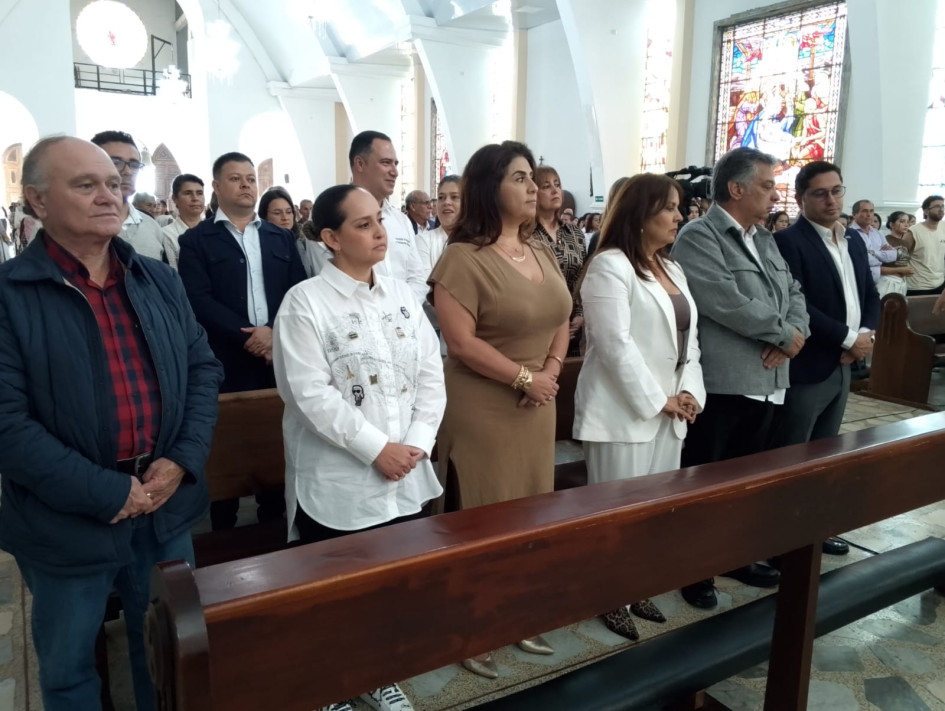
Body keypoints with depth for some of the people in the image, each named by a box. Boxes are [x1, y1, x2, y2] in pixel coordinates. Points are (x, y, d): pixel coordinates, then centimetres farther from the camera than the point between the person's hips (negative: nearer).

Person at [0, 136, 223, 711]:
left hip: (167, 507, 4)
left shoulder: (160, 281, 5)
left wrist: (184, 459, -8)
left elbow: (204, 367, 6)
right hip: (67, 523, -4)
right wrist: (107, 493, -19)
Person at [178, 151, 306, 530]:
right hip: (227, 362, -3)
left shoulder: (281, 237, 15)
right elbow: (199, 301, -8)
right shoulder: (197, 240, 4)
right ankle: (224, 531, 19)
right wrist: (249, 334, -17)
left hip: (279, 357, 3)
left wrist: (277, 333, -10)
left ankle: (274, 522, 23)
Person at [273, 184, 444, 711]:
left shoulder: (403, 296, 7)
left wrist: (417, 443, -7)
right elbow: (310, 393, -16)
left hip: (405, 477, 5)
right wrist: (376, 449, -17)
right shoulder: (305, 302, -9)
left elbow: (431, 376, 5)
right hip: (337, 482, -5)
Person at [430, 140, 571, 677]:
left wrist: (551, 372, -5)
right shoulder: (464, 257, -13)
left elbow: (561, 320, 12)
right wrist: (523, 378, -15)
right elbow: (462, 342, -19)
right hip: (483, 408, -7)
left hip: (538, 405, 7)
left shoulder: (542, 252, 10)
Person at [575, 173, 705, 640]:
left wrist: (689, 393, 0)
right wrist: (658, 400, -15)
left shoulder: (672, 269, 15)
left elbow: (689, 337, 14)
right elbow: (616, 344, -19)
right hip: (626, 411, -8)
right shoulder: (610, 267, -11)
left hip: (669, 411, 8)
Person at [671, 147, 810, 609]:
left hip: (765, 382, 8)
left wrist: (793, 334, -7)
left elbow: (794, 294, 15)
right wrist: (783, 333, -10)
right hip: (719, 383, -8)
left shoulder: (765, 239, 17)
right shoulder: (698, 237, -10)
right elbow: (727, 303, -21)